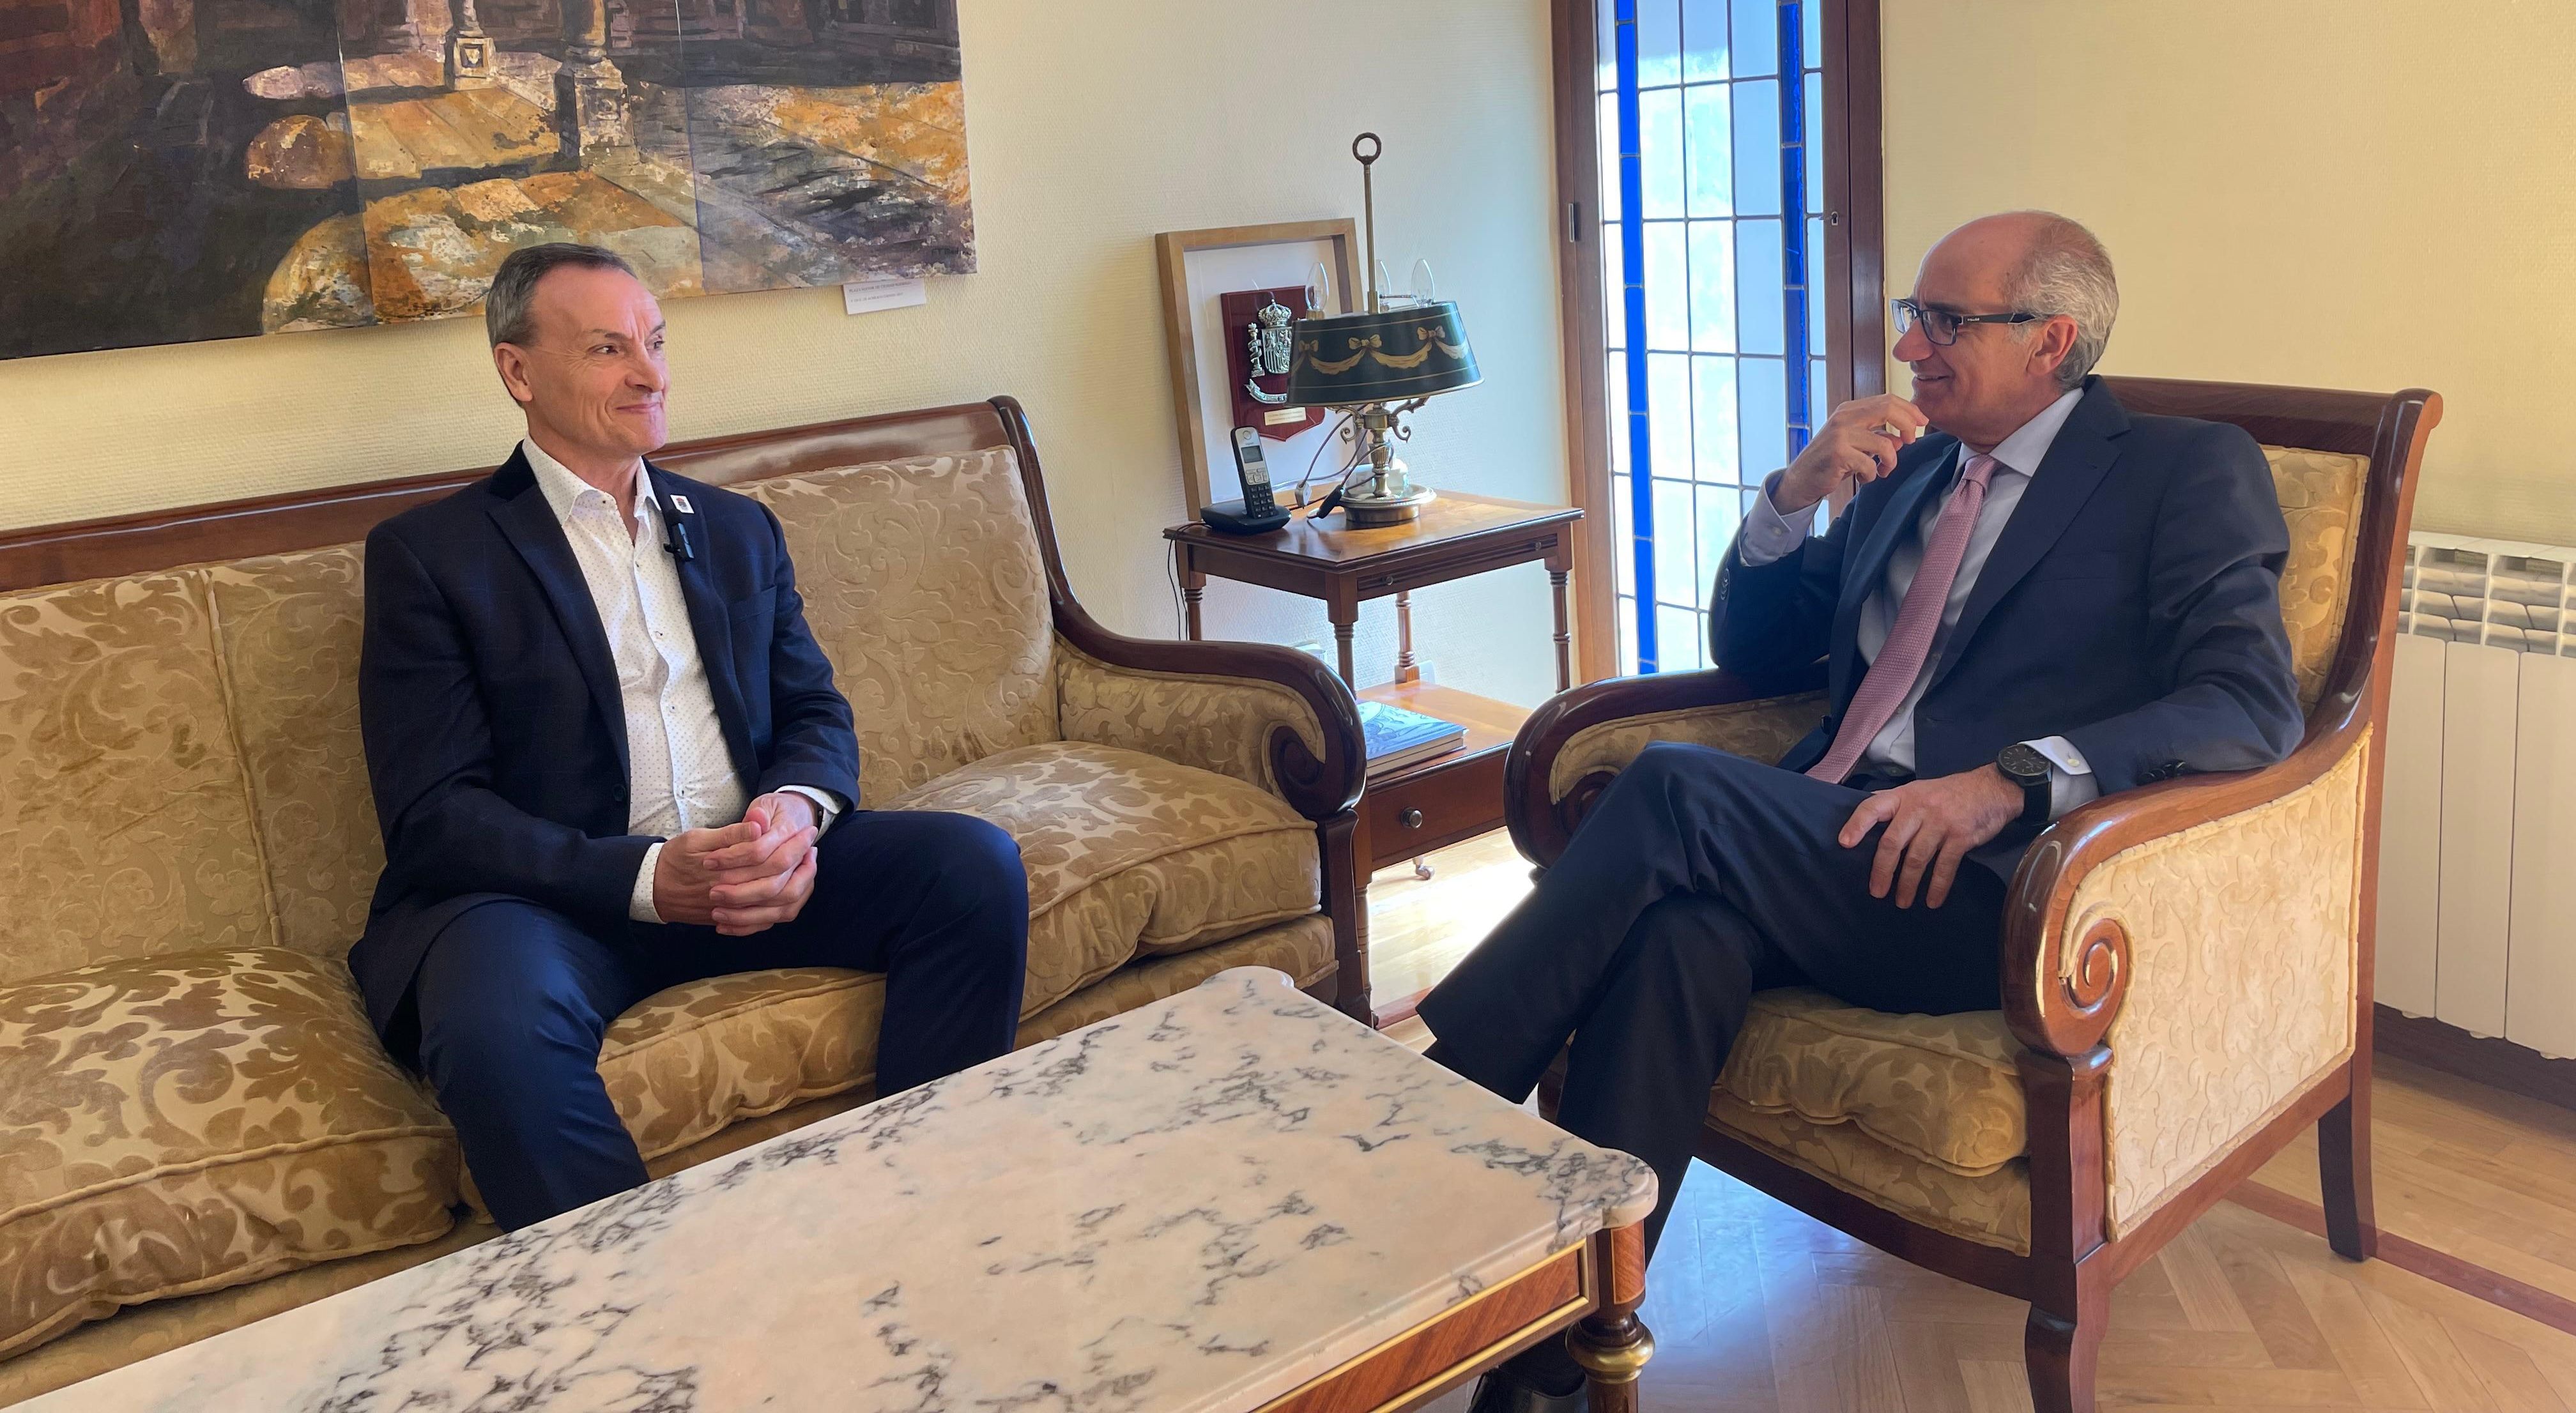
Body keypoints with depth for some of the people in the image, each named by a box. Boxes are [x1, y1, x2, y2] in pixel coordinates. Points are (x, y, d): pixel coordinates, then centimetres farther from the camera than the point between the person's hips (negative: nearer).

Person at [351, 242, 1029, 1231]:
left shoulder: (737, 529, 19)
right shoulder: (428, 555, 2)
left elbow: (817, 712, 15)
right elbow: (433, 813, -6)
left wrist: (798, 809, -11)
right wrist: (647, 878, -21)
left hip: (748, 876, 5)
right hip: (552, 894, -4)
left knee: (976, 865, -18)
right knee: (500, 1027, -37)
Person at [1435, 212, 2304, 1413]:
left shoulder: (2189, 473, 5)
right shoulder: (1911, 469, 23)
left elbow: (2252, 706, -9)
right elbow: (1750, 651, 24)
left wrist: (2014, 778, -25)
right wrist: (1798, 491, 5)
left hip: (1981, 888, -5)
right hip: (1831, 849, 5)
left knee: (1676, 788, -27)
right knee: (1684, 930, -30)